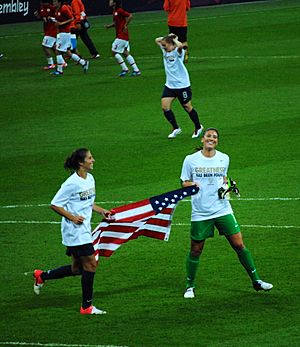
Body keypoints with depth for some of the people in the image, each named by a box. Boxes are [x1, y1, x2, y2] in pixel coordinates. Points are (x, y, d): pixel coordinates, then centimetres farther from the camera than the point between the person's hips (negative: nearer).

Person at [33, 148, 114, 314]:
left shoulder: (90, 179, 9)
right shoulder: (72, 183, -18)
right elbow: (54, 205, -14)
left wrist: (102, 211, 8)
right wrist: (72, 217, -21)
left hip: (84, 230, 9)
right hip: (75, 230, -9)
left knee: (77, 268, 14)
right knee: (90, 264, -8)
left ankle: (41, 276, 31)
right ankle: (87, 306, 1)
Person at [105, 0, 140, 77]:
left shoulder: (119, 11, -16)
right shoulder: (114, 12, 12)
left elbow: (130, 16, -23)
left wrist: (125, 26, -19)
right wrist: (109, 26, 6)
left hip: (122, 35, -9)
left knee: (114, 51, -5)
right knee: (126, 53, 10)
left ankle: (125, 69, 0)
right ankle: (136, 70, 10)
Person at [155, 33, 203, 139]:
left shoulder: (177, 51, -15)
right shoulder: (165, 51, 7)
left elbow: (180, 46, -40)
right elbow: (157, 40, 20)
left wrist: (174, 39, -20)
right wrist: (167, 37, 5)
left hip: (182, 85, -7)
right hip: (169, 85, 7)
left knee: (187, 107, 6)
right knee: (165, 107, -5)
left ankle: (198, 127, 25)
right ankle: (175, 129, 8)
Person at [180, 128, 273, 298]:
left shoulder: (224, 158, 6)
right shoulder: (191, 160, -1)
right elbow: (184, 183, 6)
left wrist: (226, 186, 0)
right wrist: (191, 185, -16)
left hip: (222, 209, 2)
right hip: (200, 213, -2)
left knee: (239, 244, -2)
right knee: (196, 250, 4)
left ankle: (256, 281, 8)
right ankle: (190, 286, 21)